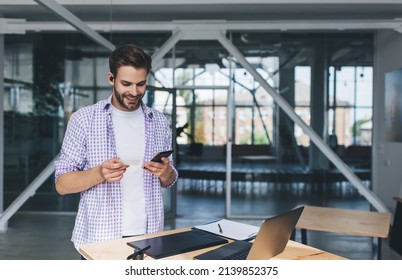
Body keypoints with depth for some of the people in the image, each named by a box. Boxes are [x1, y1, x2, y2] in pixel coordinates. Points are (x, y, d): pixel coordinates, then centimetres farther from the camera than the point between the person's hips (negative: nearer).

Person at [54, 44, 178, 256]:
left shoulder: (159, 122, 4)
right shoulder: (83, 119, -5)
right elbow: (62, 184, -5)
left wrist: (165, 172, -11)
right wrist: (99, 173, -23)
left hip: (148, 235, 3)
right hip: (99, 238, -2)